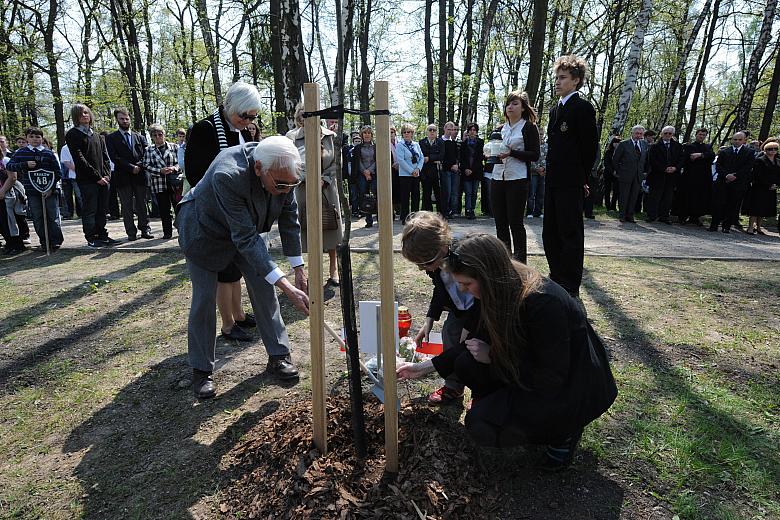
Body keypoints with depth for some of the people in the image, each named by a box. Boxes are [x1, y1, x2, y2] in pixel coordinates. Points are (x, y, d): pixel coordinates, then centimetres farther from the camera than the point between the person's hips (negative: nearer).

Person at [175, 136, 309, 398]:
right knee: (204, 298, -3)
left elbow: (289, 220, -10)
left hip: (246, 227, 5)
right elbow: (245, 239, -40)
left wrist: (299, 271, -9)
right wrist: (286, 286, -42)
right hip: (205, 229, -5)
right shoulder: (227, 176, -42)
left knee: (263, 287, 1)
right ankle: (201, 370, 13)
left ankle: (278, 355, 14)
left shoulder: (282, 173, -24)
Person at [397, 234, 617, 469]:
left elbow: (549, 380, -26)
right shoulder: (503, 290, -10)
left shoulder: (544, 303, -33)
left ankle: (564, 431, 2)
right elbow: (479, 340, 4)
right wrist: (426, 367, 3)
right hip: (540, 368, 7)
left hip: (572, 387, -7)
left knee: (482, 425, -18)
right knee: (466, 363, -11)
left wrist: (492, 356, -19)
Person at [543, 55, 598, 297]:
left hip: (571, 184, -9)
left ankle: (570, 288, 7)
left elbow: (590, 148, -9)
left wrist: (581, 179, -5)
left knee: (571, 234, -1)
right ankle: (556, 279, 26)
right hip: (553, 182, 9)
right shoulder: (555, 109, 17)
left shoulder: (583, 108, -9)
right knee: (550, 234, 13)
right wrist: (550, 172, 13)